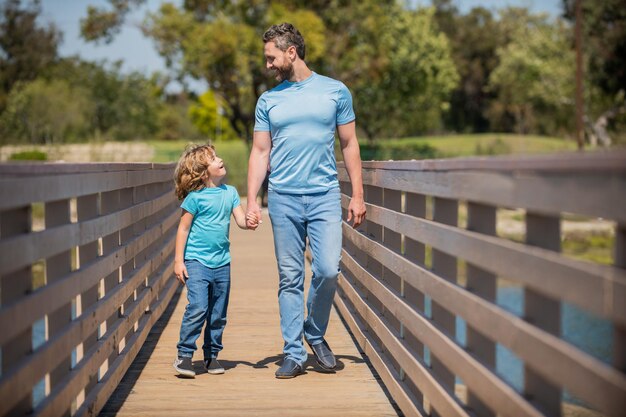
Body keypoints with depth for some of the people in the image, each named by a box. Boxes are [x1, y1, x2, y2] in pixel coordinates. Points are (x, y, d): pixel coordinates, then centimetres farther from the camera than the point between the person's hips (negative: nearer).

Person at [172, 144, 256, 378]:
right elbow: (183, 228, -4)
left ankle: (211, 355, 23)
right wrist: (179, 261, -7)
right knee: (198, 308, -15)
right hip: (197, 262, -5)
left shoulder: (230, 192, 7)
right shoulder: (195, 197, -8)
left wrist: (249, 220, -20)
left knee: (218, 314, 10)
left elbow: (240, 220, 5)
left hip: (222, 263, 5)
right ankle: (184, 355, -5)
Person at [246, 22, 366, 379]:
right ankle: (294, 355, 9)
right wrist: (252, 201, 0)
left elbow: (349, 144, 8)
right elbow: (260, 152, 10)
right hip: (283, 198, 2)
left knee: (328, 270, -12)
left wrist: (358, 195, 3)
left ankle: (315, 334, 14)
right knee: (290, 278, 3)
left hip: (325, 196, -2)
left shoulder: (335, 91, 5)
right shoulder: (268, 100, 10)